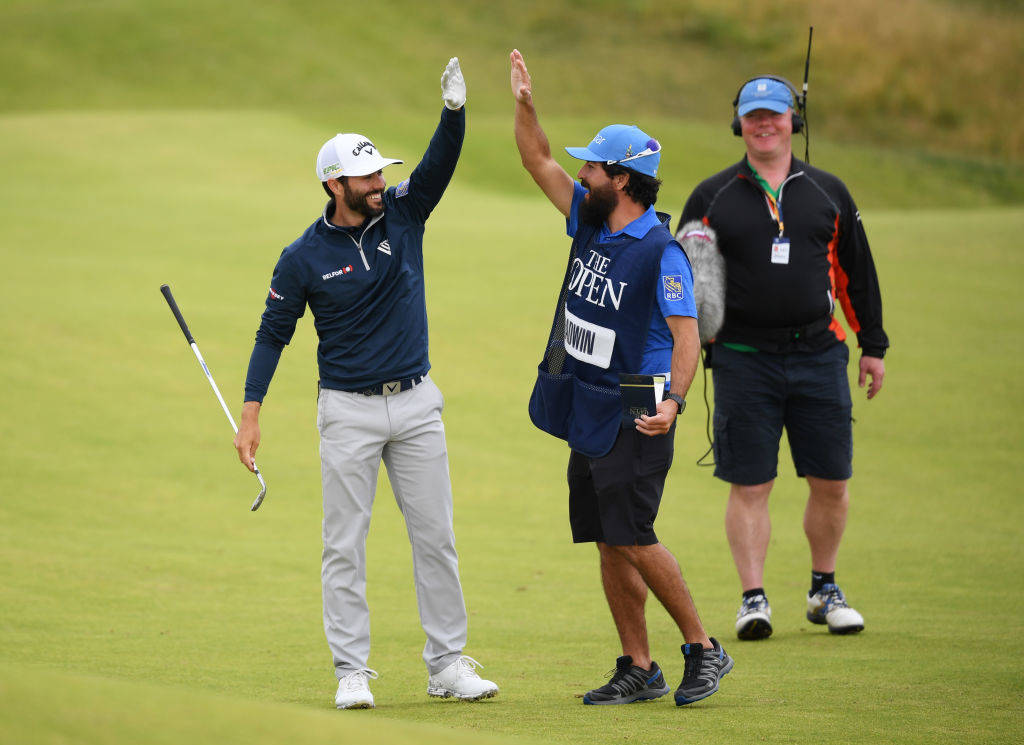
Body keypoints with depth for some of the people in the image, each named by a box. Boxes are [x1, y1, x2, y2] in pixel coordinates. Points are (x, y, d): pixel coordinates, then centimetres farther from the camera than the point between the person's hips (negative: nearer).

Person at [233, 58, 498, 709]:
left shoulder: (403, 213, 1)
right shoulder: (305, 257, -6)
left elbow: (442, 162, -14)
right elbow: (274, 334, -1)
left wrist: (454, 108, -33)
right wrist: (251, 412, -8)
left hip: (416, 404, 3)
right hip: (348, 411, -3)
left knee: (436, 538, 5)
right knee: (345, 546, -1)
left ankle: (447, 665, 12)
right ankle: (352, 672, 5)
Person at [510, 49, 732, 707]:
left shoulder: (662, 253, -14)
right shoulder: (589, 223, 9)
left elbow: (686, 334, -19)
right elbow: (538, 161, 18)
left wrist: (673, 401, -32)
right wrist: (525, 105, 3)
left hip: (633, 417, -8)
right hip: (587, 412, 8)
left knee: (633, 536, -12)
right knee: (609, 543, 7)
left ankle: (703, 647, 0)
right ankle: (638, 669, 12)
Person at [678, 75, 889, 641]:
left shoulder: (827, 193, 10)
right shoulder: (712, 198, 5)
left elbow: (857, 273, 14)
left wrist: (872, 346, 13)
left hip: (819, 356, 2)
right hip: (744, 357, -1)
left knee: (831, 483, 3)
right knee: (749, 486, -3)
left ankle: (824, 591, 20)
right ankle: (753, 598, 3)